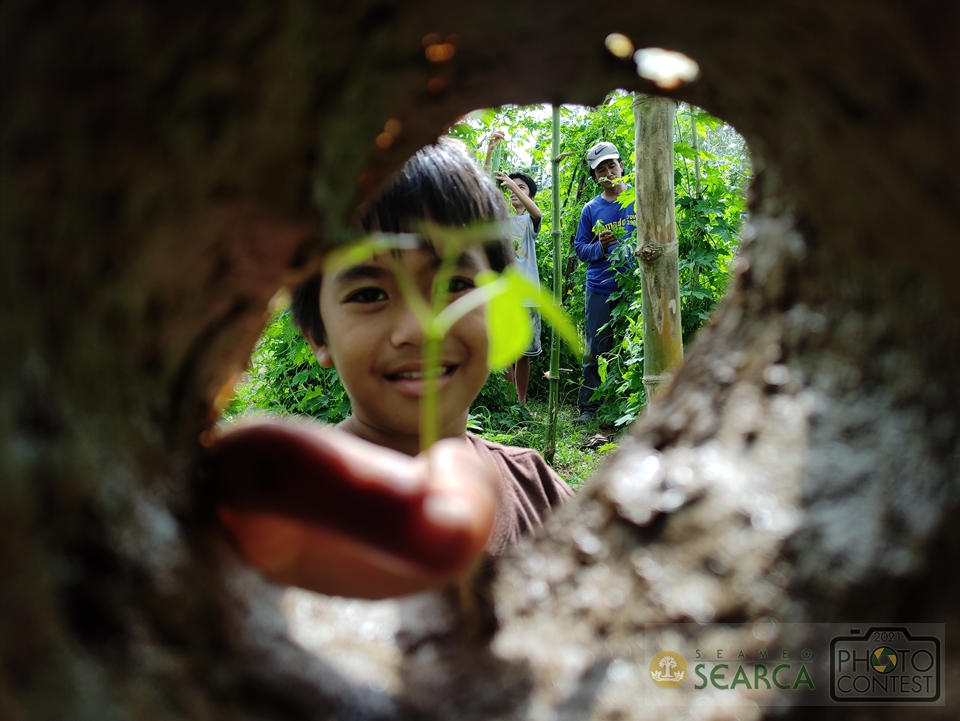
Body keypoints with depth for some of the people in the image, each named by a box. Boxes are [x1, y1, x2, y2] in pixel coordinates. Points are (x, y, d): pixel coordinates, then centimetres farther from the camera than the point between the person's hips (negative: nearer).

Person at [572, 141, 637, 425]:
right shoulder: (591, 209, 9)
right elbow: (580, 248, 9)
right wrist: (601, 246, -10)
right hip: (600, 289, 1)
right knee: (596, 351, 2)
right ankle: (588, 407, 9)